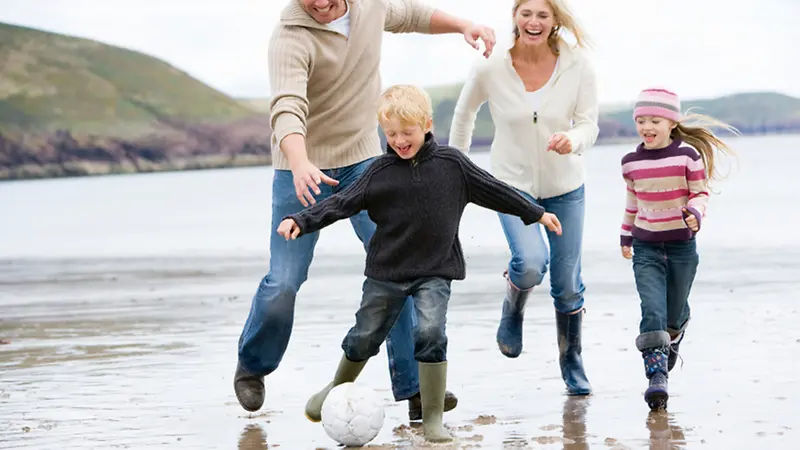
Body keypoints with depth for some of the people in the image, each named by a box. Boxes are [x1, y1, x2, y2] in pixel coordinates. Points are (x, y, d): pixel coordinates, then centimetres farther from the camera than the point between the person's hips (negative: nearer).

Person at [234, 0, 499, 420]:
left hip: (363, 160, 4)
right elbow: (287, 111, -38)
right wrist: (299, 164, -55)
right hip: (303, 169, -4)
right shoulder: (290, 40, -24)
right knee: (284, 281, -4)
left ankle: (415, 387, -7)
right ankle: (252, 366, 25)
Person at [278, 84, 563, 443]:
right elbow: (342, 203, -7)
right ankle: (337, 388, 38)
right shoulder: (380, 172, -5)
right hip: (386, 271, 1)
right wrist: (301, 221, -19)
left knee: (431, 333, -19)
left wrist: (535, 212, 17)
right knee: (364, 337, 9)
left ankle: (433, 418, -9)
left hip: (435, 271, -1)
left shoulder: (451, 164, -2)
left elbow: (493, 191, 9)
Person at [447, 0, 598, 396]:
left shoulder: (577, 65, -14)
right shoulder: (490, 69, -15)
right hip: (513, 184, -1)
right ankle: (513, 306, 10)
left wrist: (572, 140, -34)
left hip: (564, 185, 1)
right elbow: (464, 114, 3)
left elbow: (589, 125, -11)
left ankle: (572, 363, 31)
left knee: (567, 285, 6)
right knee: (531, 263, -26)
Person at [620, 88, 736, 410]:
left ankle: (674, 336, 50)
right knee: (652, 312, -15)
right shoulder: (631, 162, 0)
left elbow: (701, 193, -4)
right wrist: (626, 234, 23)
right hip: (646, 247, 1)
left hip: (682, 246, -1)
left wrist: (695, 212, -26)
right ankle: (657, 376, -18)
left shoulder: (688, 156, -10)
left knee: (674, 313, 14)